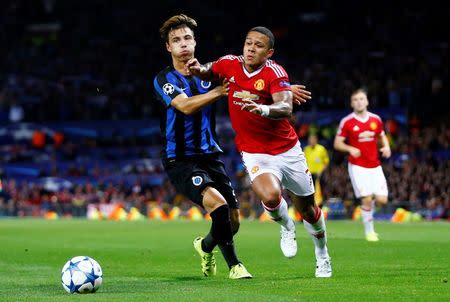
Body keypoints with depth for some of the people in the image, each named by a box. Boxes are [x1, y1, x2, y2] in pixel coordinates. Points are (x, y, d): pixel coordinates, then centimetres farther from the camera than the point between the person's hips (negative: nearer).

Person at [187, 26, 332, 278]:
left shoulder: (275, 72, -17)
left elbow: (286, 109, -32)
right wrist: (199, 69, -5)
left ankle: (322, 254, 42)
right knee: (270, 196, -29)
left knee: (308, 209, 12)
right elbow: (209, 72, 18)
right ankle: (286, 226, 7)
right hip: (255, 154, 1)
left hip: (288, 150, -1)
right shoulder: (230, 64, -6)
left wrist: (262, 109, -51)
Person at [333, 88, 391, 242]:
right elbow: (337, 143, -2)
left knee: (382, 199, -5)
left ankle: (368, 206, 30)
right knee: (367, 199, -11)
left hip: (375, 166, 3)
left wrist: (386, 146, -2)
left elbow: (382, 136, 19)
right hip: (357, 167, -3)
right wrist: (350, 149, -20)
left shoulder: (376, 119, 5)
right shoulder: (347, 122, -5)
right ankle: (369, 231, 7)